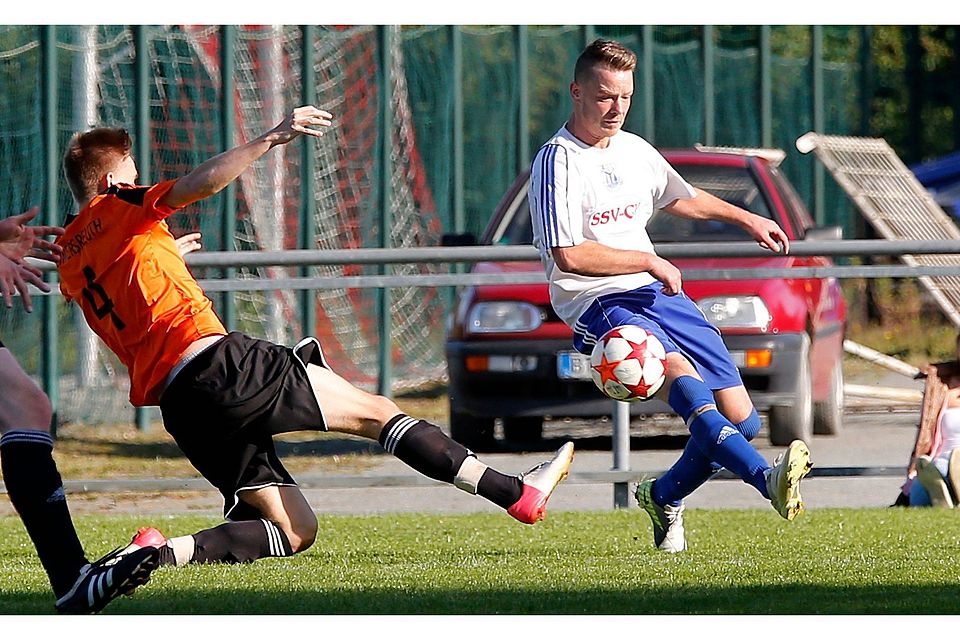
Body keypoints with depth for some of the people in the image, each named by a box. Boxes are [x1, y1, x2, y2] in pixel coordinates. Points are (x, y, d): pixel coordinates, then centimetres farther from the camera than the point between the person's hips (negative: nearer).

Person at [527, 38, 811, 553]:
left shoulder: (634, 149, 14)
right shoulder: (558, 161, -10)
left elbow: (682, 198, 35)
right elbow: (569, 256, -19)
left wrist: (746, 219, 40)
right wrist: (651, 262, -13)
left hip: (660, 295, 8)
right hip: (599, 305, -8)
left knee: (740, 419, -1)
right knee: (681, 376, -34)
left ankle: (664, 498, 25)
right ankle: (769, 481, -53)